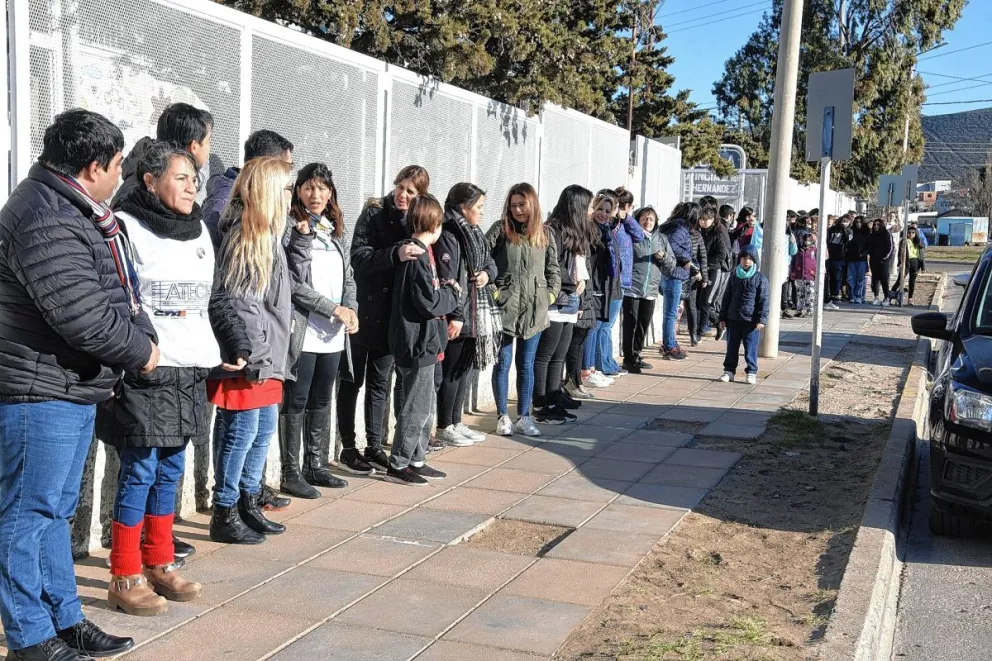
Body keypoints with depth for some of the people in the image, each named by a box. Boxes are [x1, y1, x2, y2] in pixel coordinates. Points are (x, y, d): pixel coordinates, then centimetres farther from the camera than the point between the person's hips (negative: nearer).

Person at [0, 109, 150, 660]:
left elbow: (119, 294, 17)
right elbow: (85, 318, -26)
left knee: (56, 511, 18)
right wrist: (141, 351, -10)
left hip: (75, 389, 11)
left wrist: (144, 338, 1)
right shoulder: (46, 220, -21)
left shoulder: (76, 211, 13)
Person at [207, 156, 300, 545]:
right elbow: (235, 299, -21)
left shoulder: (267, 233, 15)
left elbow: (288, 271, 30)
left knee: (264, 430, 17)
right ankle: (224, 515, 10)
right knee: (241, 431, -2)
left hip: (267, 353, 10)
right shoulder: (242, 233, -16)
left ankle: (248, 504, 29)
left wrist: (301, 235, 18)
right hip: (247, 356, -10)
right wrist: (249, 347, -21)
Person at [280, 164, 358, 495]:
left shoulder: (336, 231, 15)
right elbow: (291, 282, -15)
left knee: (321, 402, 14)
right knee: (295, 402, 0)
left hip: (333, 335, 7)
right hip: (302, 332, -7)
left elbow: (349, 277, 17)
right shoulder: (290, 229, -8)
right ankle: (290, 473, 8)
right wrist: (333, 308, -15)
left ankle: (316, 466, 25)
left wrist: (351, 309, -3)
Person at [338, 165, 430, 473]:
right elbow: (359, 257, -18)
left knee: (380, 383, 13)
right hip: (363, 312, -4)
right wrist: (395, 254, -31)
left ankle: (374, 446, 21)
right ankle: (348, 447, 13)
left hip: (391, 316, 4)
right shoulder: (374, 213, -6)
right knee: (353, 381, 5)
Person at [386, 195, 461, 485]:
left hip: (423, 344, 10)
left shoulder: (420, 252, 12)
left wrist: (444, 289, 0)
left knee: (427, 406, 17)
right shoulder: (418, 258, -18)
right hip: (418, 344, -10)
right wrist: (453, 294, -5)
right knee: (417, 409, -2)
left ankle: (416, 460, 26)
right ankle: (397, 465, 7)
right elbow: (430, 304, -21)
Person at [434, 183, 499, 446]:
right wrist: (455, 316, -22)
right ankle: (444, 427, 12)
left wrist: (488, 273, -1)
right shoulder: (448, 236, -15)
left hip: (477, 313, 9)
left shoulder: (475, 233, 14)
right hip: (458, 317, -9)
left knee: (467, 369, 15)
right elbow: (447, 280, -20)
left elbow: (489, 261, 23)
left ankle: (456, 423, 26)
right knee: (452, 372, 0)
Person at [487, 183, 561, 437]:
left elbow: (553, 269, 13)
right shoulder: (500, 230, -2)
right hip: (504, 308, -3)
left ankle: (524, 417, 17)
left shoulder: (545, 234, 9)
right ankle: (502, 416, 14)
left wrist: (550, 294, 2)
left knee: (526, 365, 9)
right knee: (503, 363, 4)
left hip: (534, 310, 3)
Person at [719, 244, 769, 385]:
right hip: (733, 318, 4)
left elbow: (764, 300, -6)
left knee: (751, 348, 1)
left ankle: (751, 373, 11)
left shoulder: (760, 278, -4)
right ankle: (729, 370, 19)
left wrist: (762, 319, -13)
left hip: (751, 320, -4)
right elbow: (727, 297, 12)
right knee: (732, 347, 10)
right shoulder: (734, 277, 8)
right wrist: (723, 317, 9)